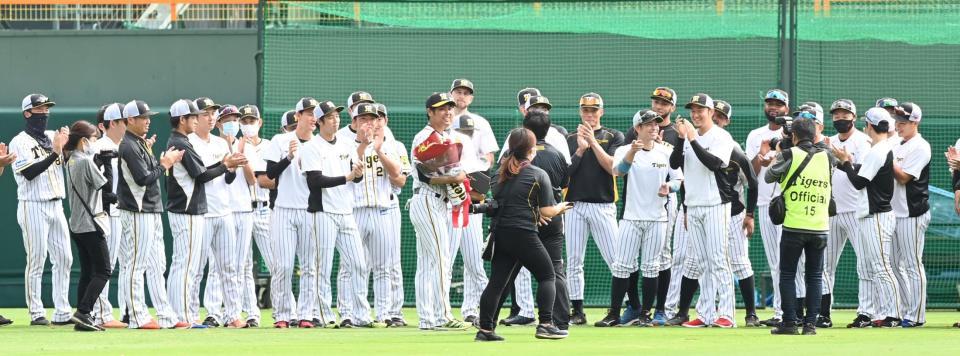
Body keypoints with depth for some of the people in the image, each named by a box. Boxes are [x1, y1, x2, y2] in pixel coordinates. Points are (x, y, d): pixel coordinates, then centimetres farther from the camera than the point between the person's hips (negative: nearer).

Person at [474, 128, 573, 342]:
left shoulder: (501, 173, 12)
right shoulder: (538, 175, -4)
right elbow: (547, 211, -7)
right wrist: (559, 209, 16)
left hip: (499, 233, 5)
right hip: (523, 235, -5)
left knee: (497, 281, 6)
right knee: (546, 276, 8)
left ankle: (485, 329, 1)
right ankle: (545, 324, -2)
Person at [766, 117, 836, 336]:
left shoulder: (789, 155, -6)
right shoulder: (827, 158, 4)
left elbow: (768, 177, 6)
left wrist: (778, 157, 22)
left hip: (793, 225, -3)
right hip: (820, 227, 3)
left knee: (787, 275, 6)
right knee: (814, 276, 10)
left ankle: (790, 323, 1)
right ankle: (811, 323, 5)